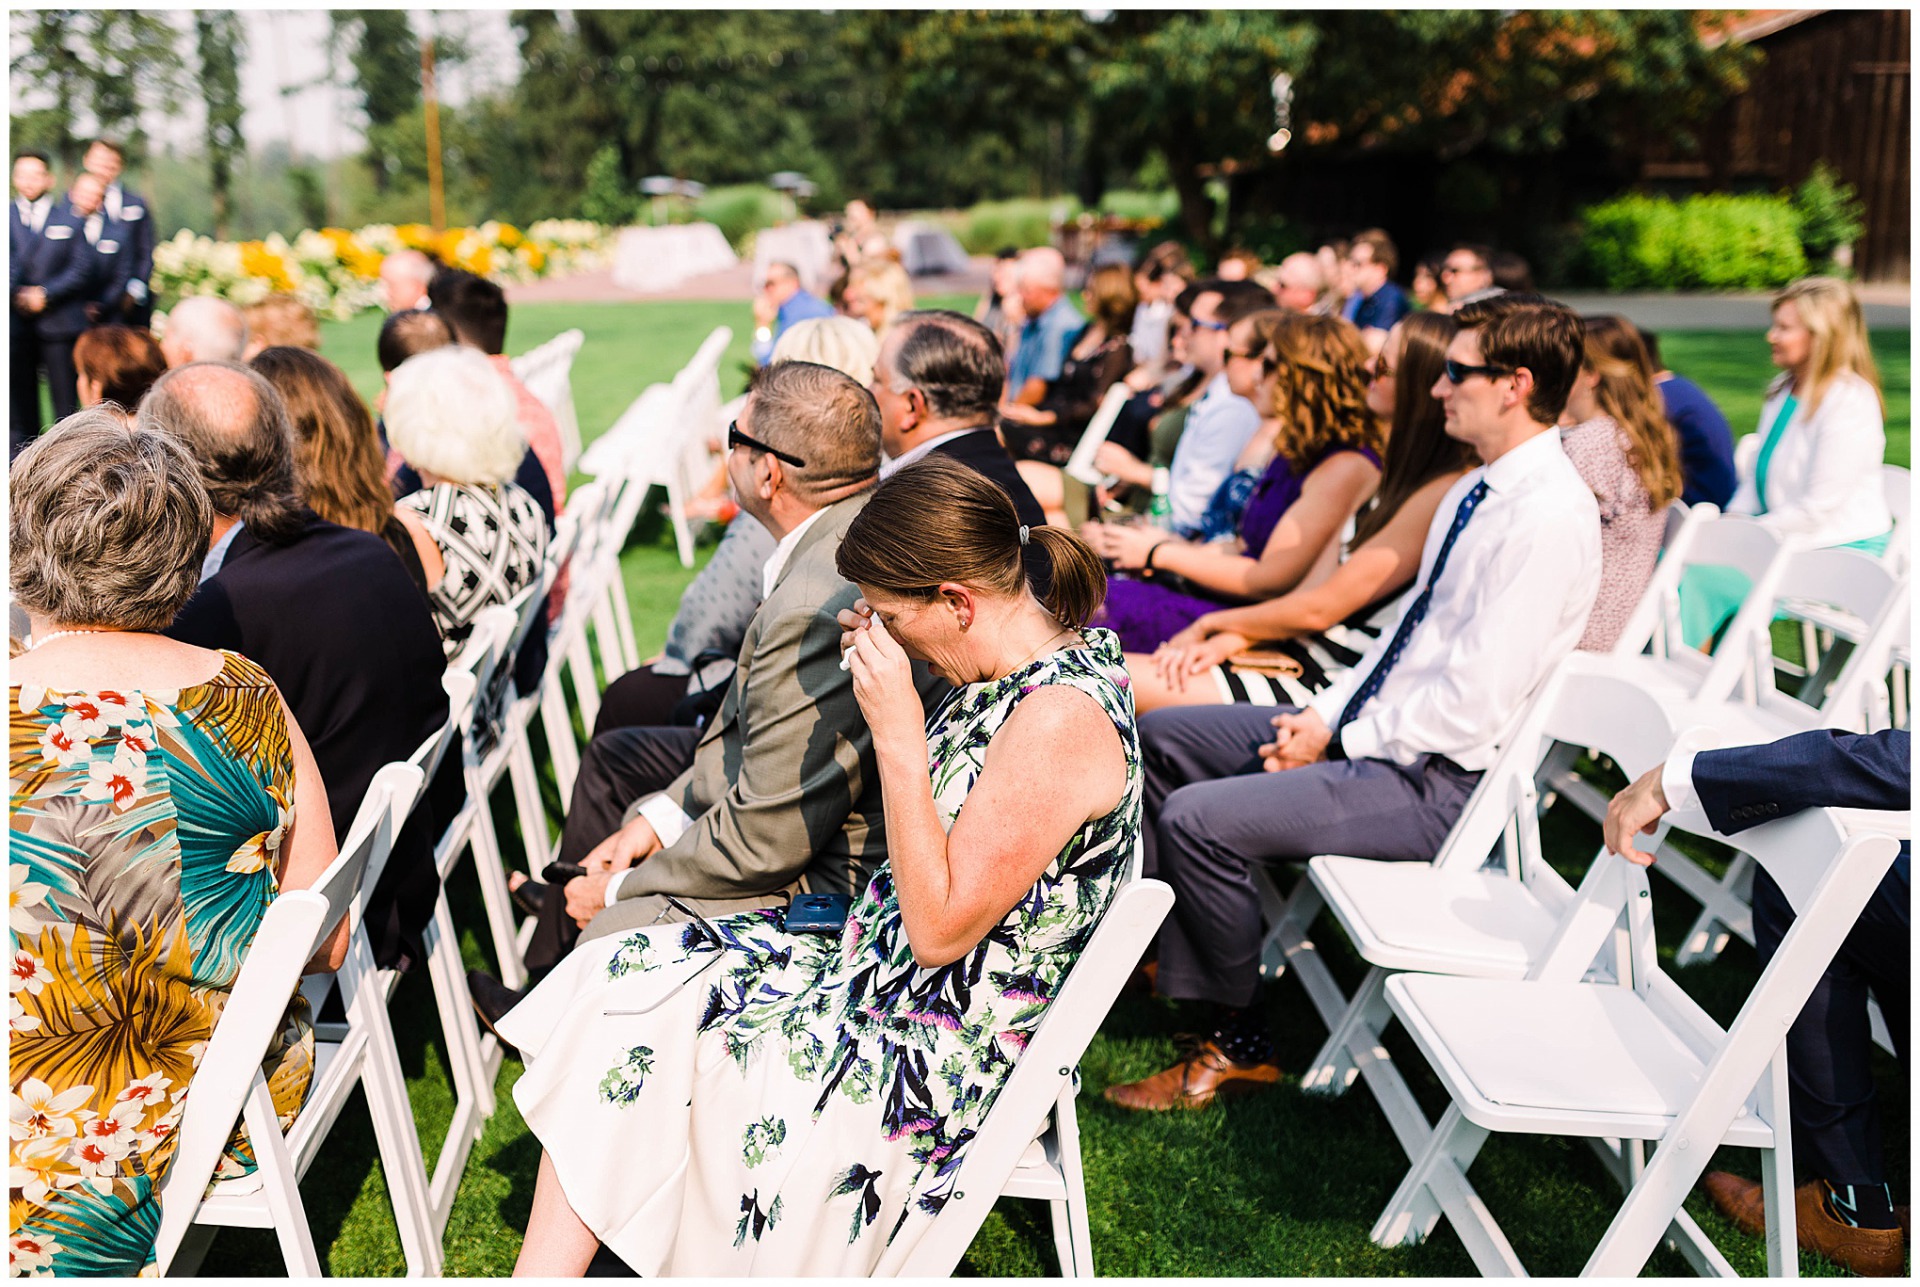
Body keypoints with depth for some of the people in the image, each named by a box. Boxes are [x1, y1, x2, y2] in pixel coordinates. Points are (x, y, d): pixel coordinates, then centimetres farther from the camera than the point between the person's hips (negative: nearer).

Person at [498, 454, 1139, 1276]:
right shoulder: (1039, 649, 2)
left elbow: (940, 927, -23)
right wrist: (882, 675, -1)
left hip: (943, 1051, -9)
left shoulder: (1061, 717, -27)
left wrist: (898, 731, -24)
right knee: (620, 987, 1)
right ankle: (540, 1274, 4)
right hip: (879, 954, 9)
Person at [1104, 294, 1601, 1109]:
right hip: (1371, 730, 10)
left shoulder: (1548, 517, -21)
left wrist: (1338, 742, -14)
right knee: (1160, 736, 12)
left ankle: (1238, 1043, -1)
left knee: (1198, 819, -22)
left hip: (1434, 782, -10)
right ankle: (1174, 953, 22)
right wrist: (1327, 711, 2)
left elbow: (1470, 702, -25)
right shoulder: (1477, 491, 10)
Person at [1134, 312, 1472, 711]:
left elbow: (1321, 607, -15)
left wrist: (1212, 623, -1)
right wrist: (1229, 640, -4)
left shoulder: (1443, 494, -19)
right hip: (1299, 655, 9)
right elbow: (1315, 584, 10)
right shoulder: (1402, 472, 12)